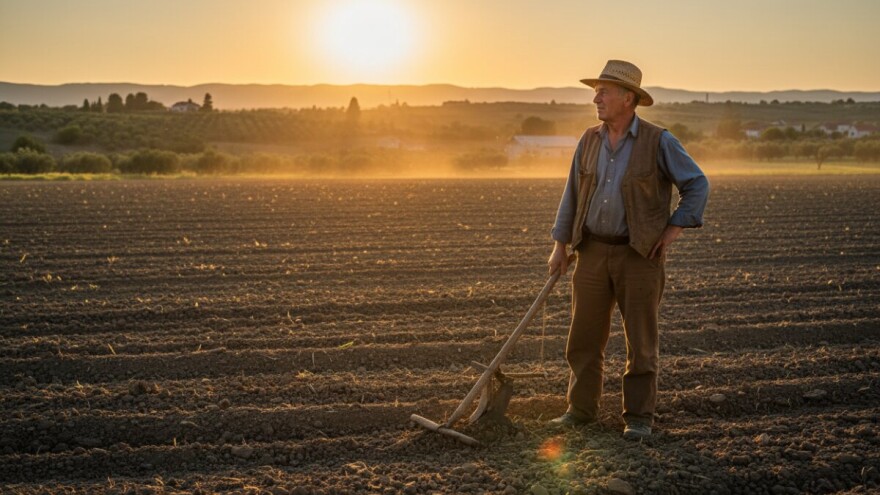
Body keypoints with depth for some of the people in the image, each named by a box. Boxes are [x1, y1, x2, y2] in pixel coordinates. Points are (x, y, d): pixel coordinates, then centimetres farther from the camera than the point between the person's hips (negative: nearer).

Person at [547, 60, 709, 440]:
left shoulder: (658, 142, -7)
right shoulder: (589, 141, 6)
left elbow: (697, 184, -1)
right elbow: (572, 195, 11)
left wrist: (676, 227, -8)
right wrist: (560, 245, 9)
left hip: (639, 255, -4)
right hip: (593, 252, 4)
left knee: (641, 341, 2)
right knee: (584, 337, 7)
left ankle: (638, 417, 12)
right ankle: (581, 409, 19)